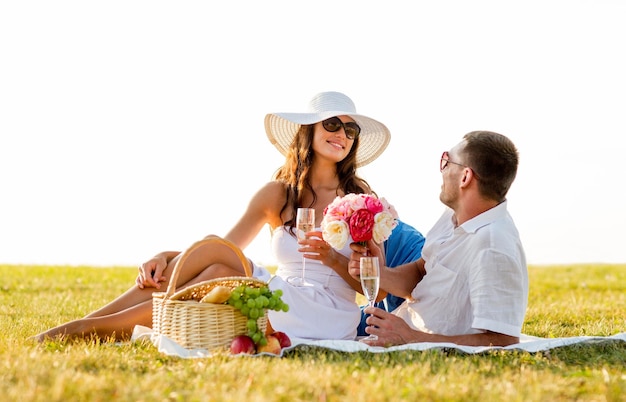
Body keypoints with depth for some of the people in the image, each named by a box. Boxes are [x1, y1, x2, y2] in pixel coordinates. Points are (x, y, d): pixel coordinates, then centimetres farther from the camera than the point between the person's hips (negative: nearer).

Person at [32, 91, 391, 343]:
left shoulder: (359, 197, 2)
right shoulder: (277, 194, 10)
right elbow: (223, 250, 4)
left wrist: (334, 259, -17)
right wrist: (167, 258, -14)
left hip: (328, 322, -3)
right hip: (281, 301, 3)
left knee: (217, 261, -23)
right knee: (215, 257, -22)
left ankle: (91, 328, -18)